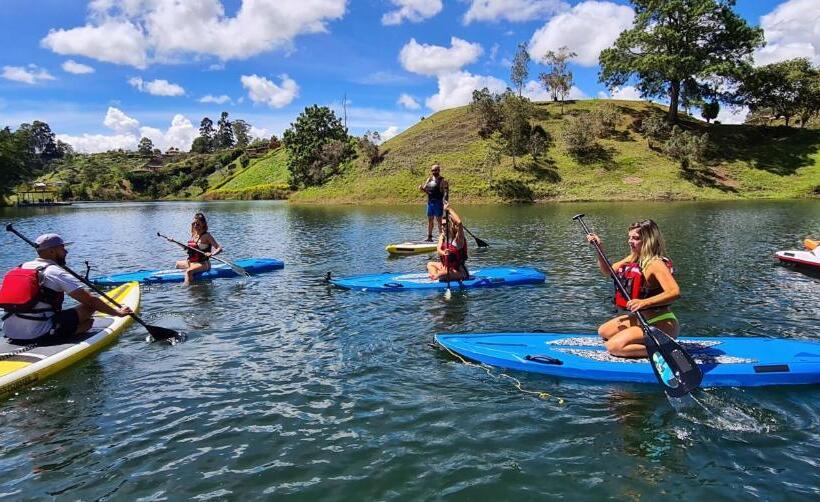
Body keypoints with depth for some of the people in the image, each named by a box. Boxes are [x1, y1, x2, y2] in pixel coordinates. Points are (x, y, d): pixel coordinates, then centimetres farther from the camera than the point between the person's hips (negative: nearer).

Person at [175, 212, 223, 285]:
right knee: (178, 264, 29)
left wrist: (211, 254, -39)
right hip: (192, 262, 10)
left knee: (188, 271, -35)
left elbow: (219, 249, -22)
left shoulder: (206, 236, -15)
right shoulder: (193, 234, 7)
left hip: (203, 264, -10)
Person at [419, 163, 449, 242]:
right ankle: (429, 237, 18)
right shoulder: (429, 179, 13)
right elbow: (426, 190, 19)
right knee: (430, 220, 11)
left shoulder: (442, 181, -8)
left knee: (438, 220, -4)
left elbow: (446, 192, -13)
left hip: (438, 202, -7)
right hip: (430, 202, 7)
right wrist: (421, 188, -3)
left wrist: (444, 202, -23)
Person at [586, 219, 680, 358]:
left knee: (614, 346, -21)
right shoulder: (633, 259, 7)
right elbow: (608, 271, 19)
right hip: (641, 318, 10)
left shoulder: (656, 264, -20)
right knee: (603, 332, 16)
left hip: (661, 324, -10)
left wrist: (645, 303, -47)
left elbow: (675, 292, -35)